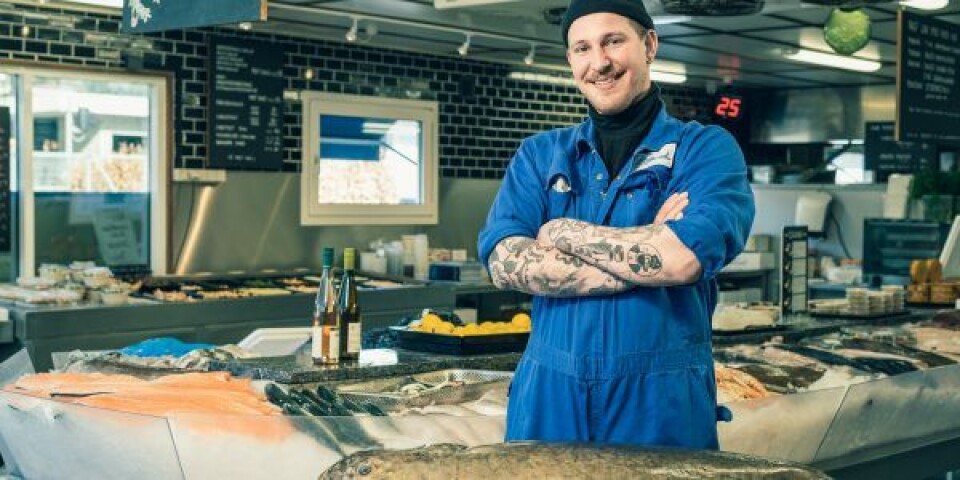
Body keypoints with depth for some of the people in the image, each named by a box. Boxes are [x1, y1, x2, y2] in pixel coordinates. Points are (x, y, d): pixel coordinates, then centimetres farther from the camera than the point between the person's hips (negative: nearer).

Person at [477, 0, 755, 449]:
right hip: (549, 395, 3)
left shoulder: (706, 147, 0)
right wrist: (643, 258, -15)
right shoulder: (539, 154, 8)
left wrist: (563, 232, -7)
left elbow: (686, 257, -18)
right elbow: (504, 261, -8)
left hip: (663, 401, -2)